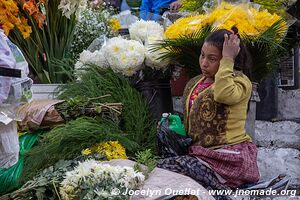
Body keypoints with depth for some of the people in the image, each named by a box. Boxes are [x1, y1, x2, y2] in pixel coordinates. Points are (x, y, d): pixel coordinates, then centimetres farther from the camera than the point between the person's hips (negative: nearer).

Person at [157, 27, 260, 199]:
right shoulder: (193, 84, 15)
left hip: (231, 156, -7)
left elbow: (224, 94, -31)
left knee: (166, 168, -25)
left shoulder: (240, 80, -5)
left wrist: (227, 58, -21)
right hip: (202, 153, 7)